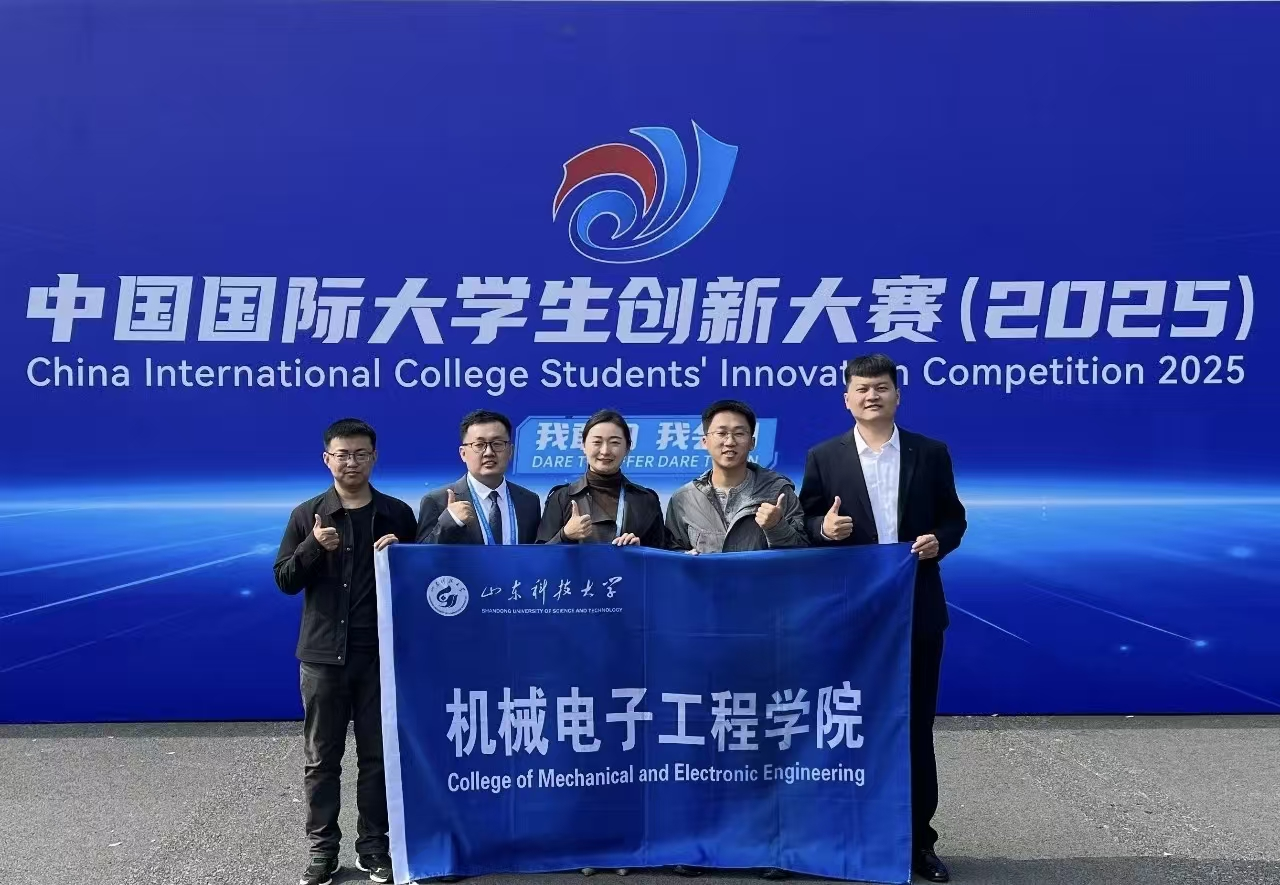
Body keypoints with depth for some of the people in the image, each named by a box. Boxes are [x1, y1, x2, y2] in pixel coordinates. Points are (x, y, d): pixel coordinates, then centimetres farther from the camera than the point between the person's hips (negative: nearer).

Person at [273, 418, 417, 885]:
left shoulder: (397, 514, 3)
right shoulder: (307, 515, 3)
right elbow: (284, 580, 1)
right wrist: (314, 547, -15)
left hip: (381, 652, 0)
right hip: (323, 653, 0)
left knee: (377, 755, 7)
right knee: (322, 758, 7)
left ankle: (373, 847, 19)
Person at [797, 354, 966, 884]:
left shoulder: (931, 453, 5)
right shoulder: (823, 457, 2)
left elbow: (953, 517, 9)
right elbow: (804, 524, 4)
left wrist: (939, 541, -12)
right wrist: (824, 528, -17)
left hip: (917, 610, 1)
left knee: (916, 724, 7)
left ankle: (918, 839, 18)